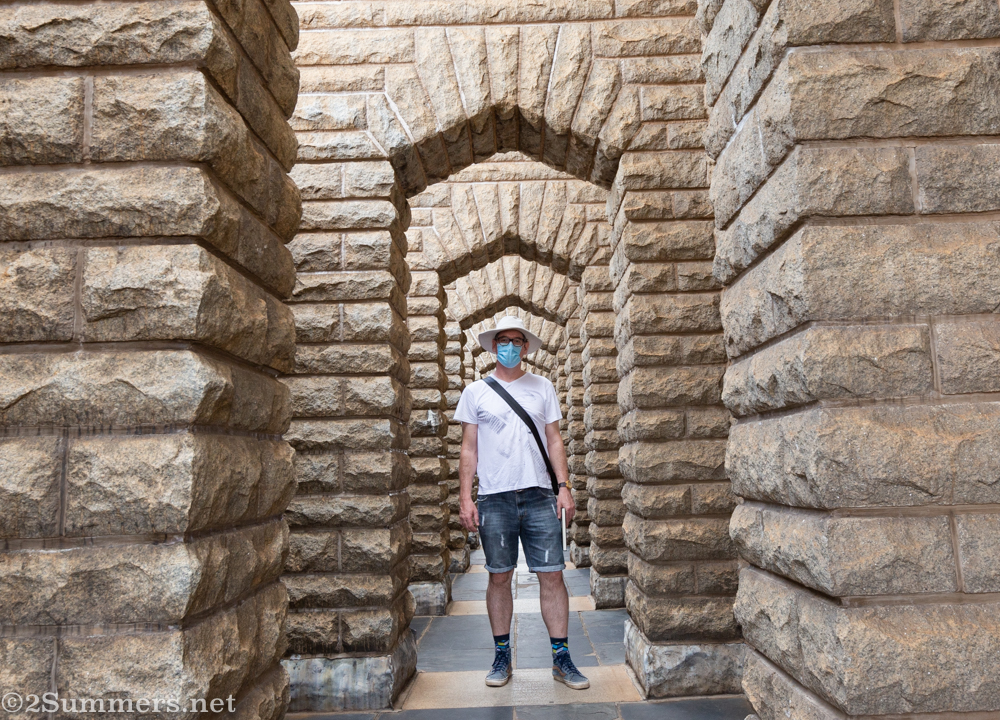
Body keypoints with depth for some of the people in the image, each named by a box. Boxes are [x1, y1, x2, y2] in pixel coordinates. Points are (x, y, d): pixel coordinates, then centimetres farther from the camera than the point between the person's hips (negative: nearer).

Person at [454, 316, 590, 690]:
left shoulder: (542, 388, 12)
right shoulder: (475, 392, 8)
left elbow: (554, 440, 11)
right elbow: (468, 449, 6)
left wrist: (564, 487, 0)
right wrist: (465, 498, -2)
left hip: (539, 496, 1)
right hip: (494, 498, -1)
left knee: (552, 575, 0)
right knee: (499, 576, 5)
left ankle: (561, 658, 11)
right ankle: (502, 657, 19)